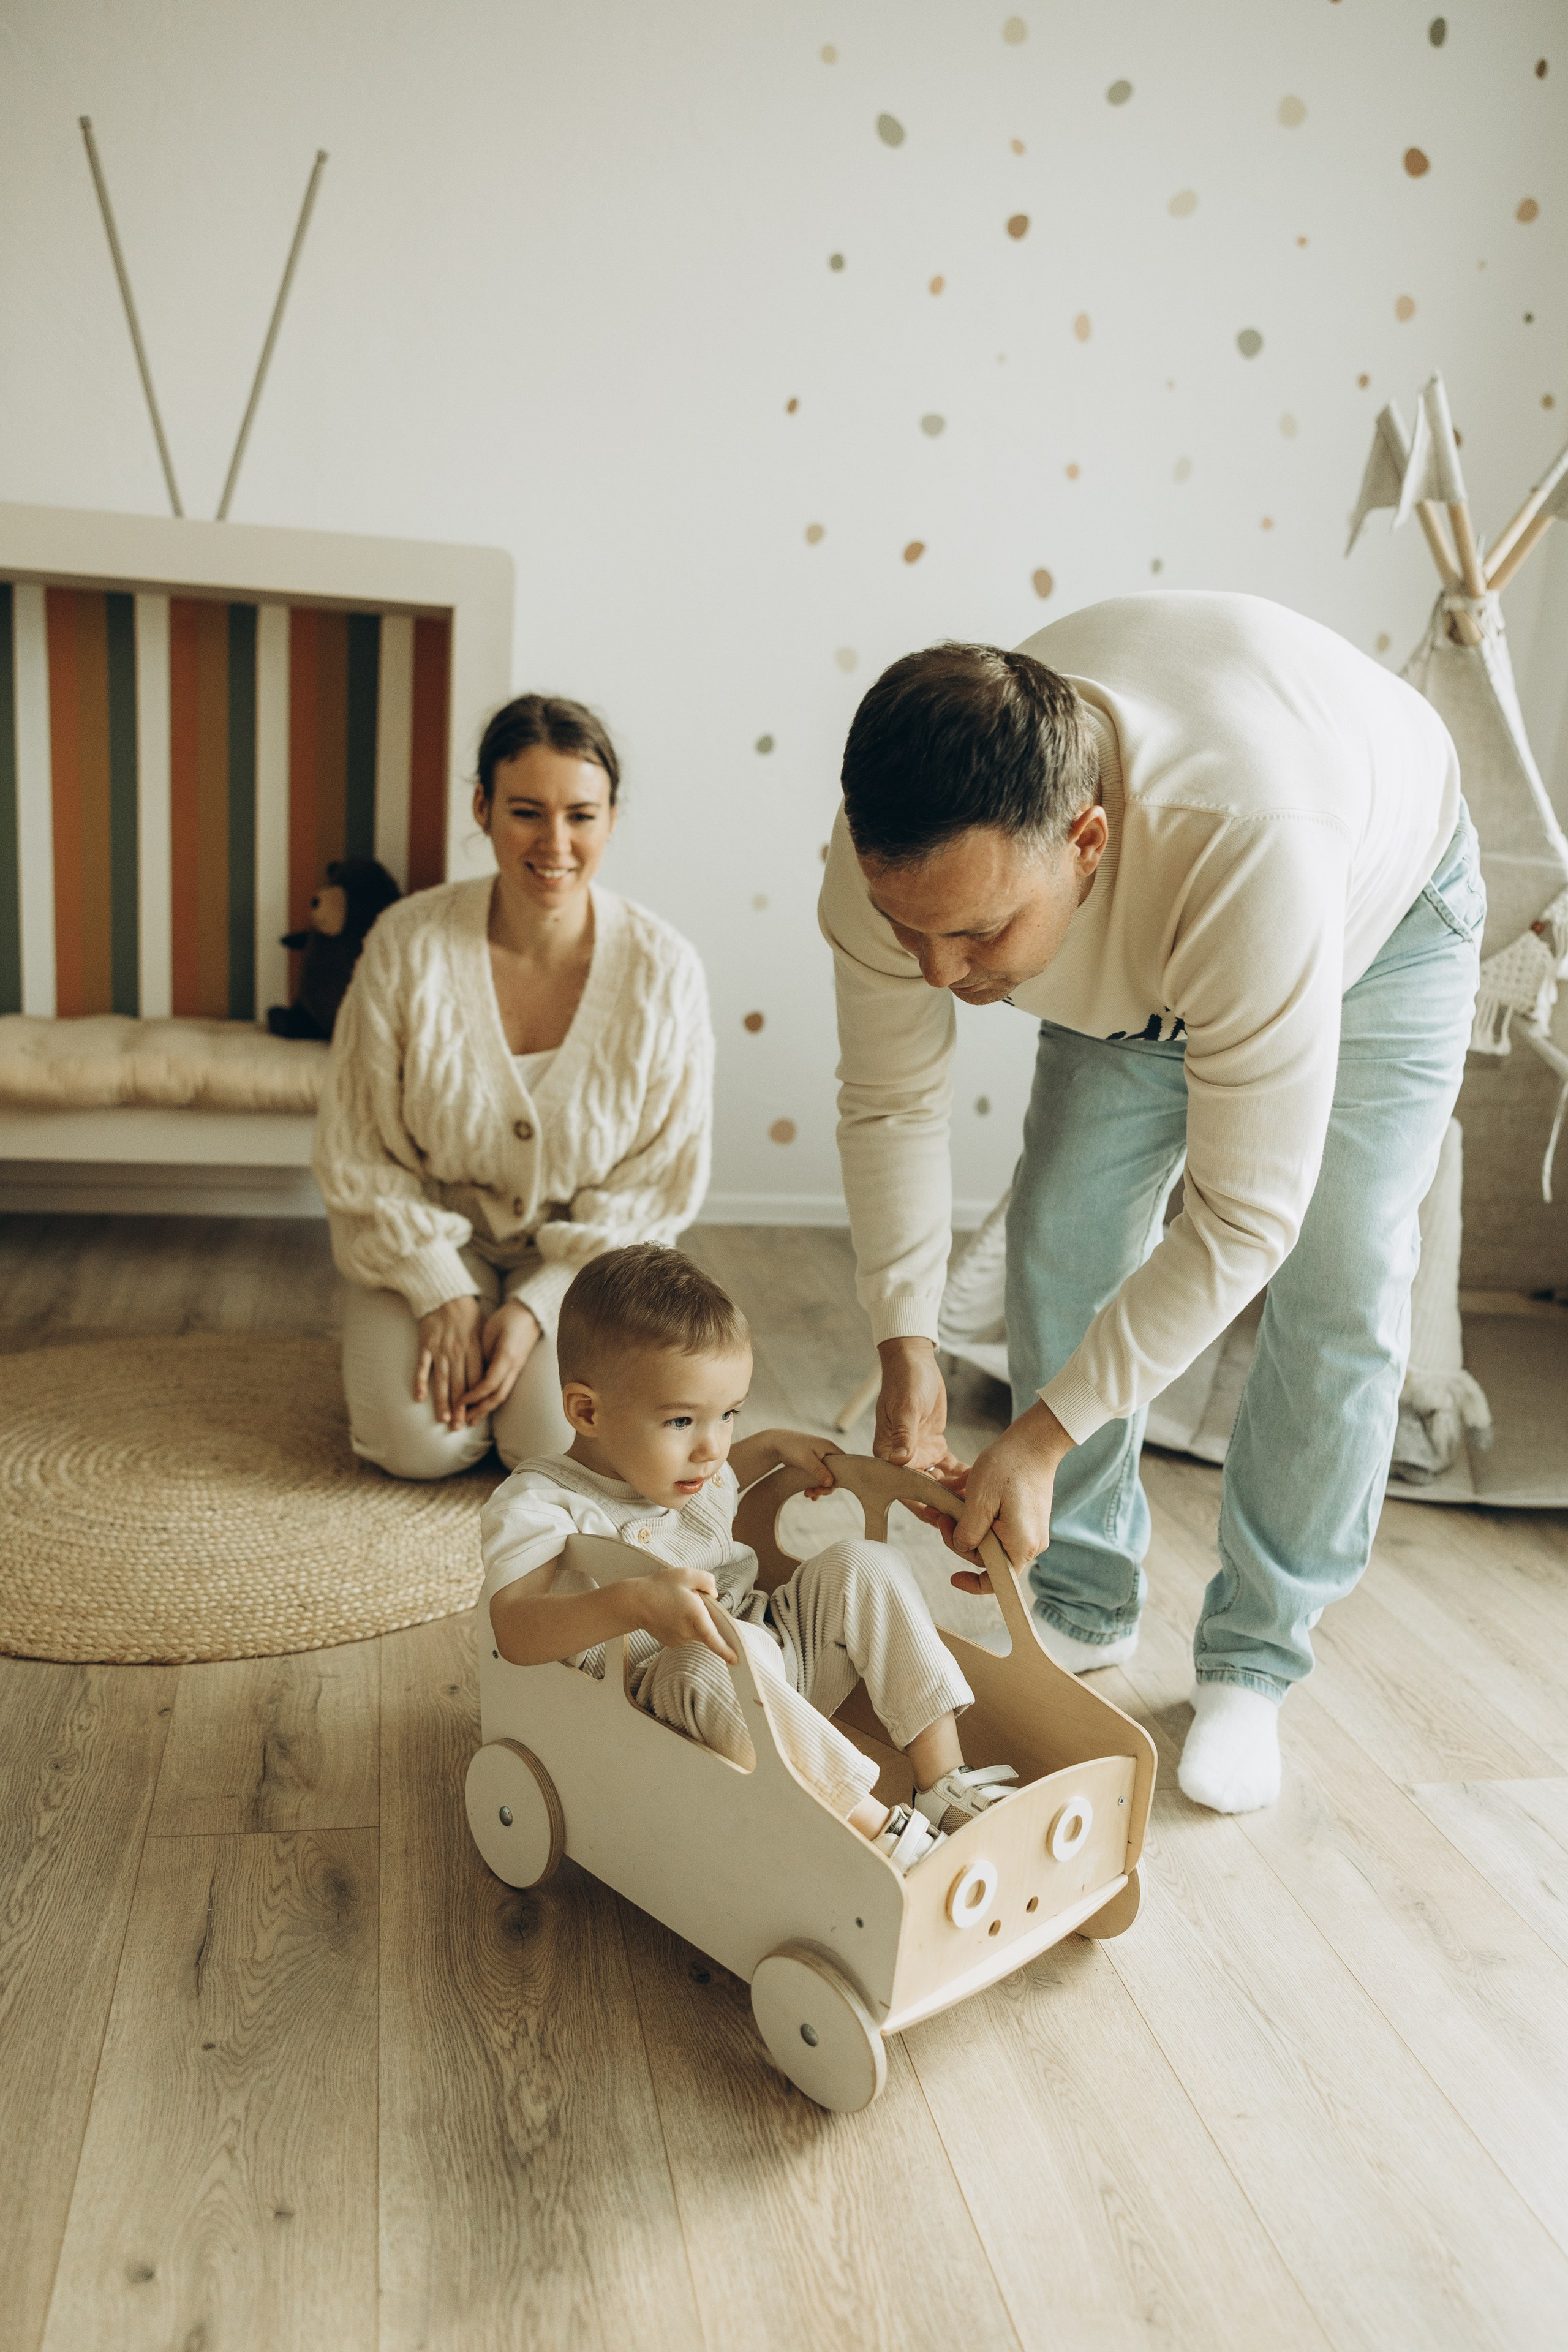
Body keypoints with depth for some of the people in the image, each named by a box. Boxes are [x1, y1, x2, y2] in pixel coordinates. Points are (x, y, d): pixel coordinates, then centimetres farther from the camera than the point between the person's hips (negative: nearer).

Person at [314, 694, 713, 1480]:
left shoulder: (663, 970, -17)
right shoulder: (408, 945, -16)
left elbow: (659, 1182, -9)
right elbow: (358, 1155, -7)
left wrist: (539, 1306, -16)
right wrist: (444, 1295, -15)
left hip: (586, 1247, 0)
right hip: (432, 1235, 0)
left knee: (558, 1443, -19)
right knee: (421, 1443, -19)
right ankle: (446, 1328, 14)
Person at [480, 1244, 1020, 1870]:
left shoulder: (667, 1460, 9)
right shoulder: (537, 1505, -16)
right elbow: (515, 1630, -33)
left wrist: (773, 1446, 22)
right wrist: (635, 1602, -47)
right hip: (664, 1695, -8)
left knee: (861, 1567, -6)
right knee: (720, 1655, -39)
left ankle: (946, 1784, -10)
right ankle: (882, 1834, -33)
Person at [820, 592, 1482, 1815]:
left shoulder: (1247, 846, -50)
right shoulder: (898, 854, -33)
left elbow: (1242, 1218, -41)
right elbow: (890, 1103, -16)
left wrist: (1043, 1435, -37)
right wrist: (907, 1347, -23)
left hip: (1381, 909, -3)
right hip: (1130, 953, 4)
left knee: (1338, 1292, -10)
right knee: (1063, 1240, -4)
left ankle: (1253, 1664, 7)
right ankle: (1085, 1604, 14)